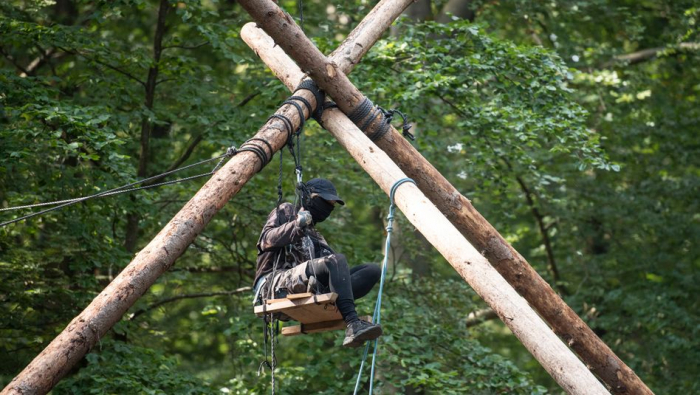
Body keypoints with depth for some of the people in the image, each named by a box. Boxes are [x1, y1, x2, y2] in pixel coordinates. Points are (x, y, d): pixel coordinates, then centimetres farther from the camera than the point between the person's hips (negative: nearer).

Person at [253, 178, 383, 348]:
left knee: (372, 270, -9)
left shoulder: (315, 236, 33)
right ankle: (353, 324, -43)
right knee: (337, 260, -31)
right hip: (275, 282, -6)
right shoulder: (286, 211, 17)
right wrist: (296, 225, -10)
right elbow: (266, 240, 0)